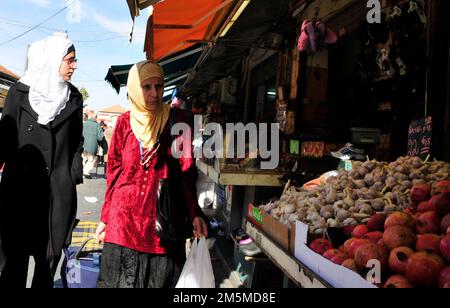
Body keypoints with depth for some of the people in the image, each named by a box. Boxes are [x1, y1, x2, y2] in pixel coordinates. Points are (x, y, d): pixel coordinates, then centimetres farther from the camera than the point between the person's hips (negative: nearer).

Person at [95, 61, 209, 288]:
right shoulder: (125, 122, 3)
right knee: (121, 278, 12)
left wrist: (194, 214, -11)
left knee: (160, 277, 9)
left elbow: (186, 171, -3)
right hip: (125, 216, 2)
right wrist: (105, 217, 8)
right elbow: (114, 172, 7)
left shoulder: (176, 120, -1)